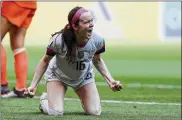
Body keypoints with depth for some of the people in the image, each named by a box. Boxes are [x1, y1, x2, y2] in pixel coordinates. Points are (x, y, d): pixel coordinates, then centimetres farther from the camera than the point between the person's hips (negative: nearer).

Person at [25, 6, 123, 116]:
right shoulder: (59, 41, -36)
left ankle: (84, 100, 29)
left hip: (84, 76, 3)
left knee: (95, 112, -10)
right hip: (58, 76, -3)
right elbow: (45, 61, -17)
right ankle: (45, 100, 20)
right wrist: (33, 85, -22)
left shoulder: (97, 40, -26)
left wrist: (110, 80, -12)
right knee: (56, 112, -19)